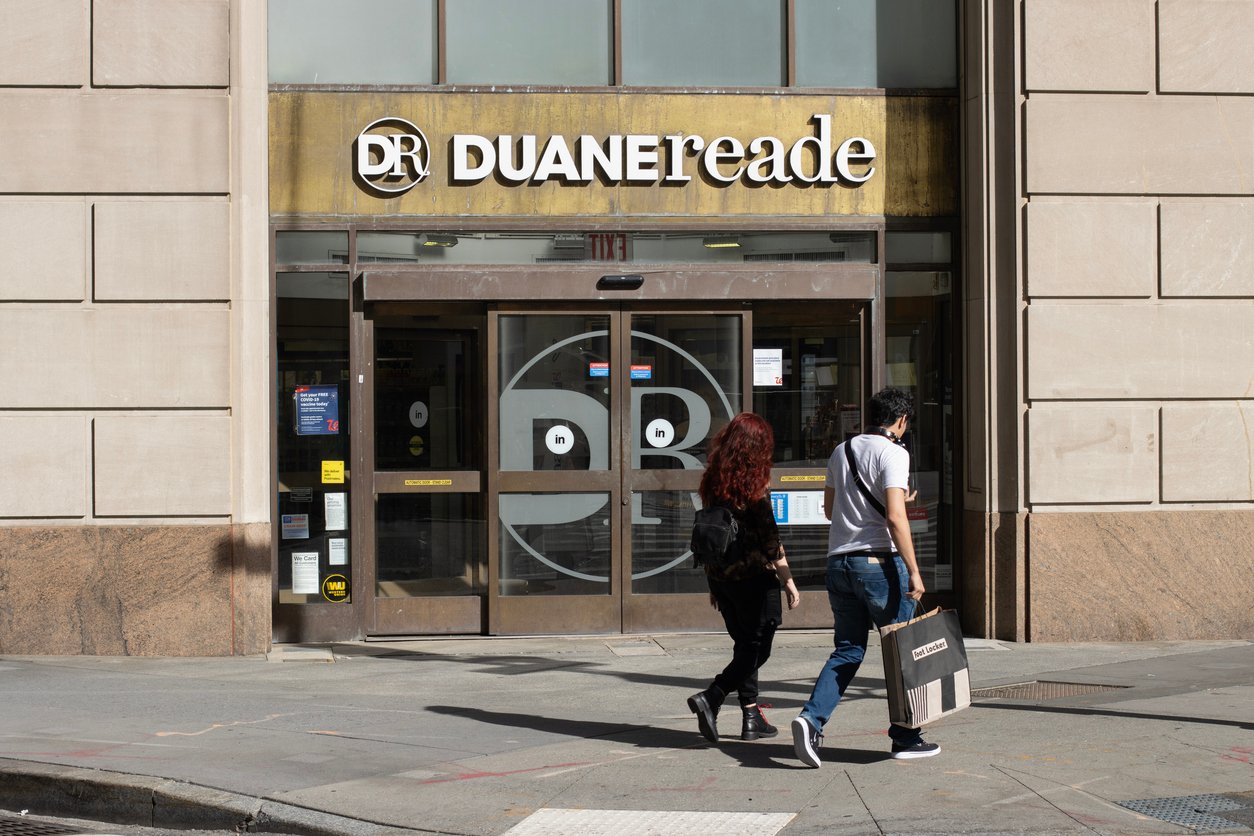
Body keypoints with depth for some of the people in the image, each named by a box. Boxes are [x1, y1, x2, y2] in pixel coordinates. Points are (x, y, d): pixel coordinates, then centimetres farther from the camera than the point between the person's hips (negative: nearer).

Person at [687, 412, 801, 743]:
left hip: (719, 575, 7)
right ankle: (710, 698, -13)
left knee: (744, 644, 16)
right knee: (757, 648, 1)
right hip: (752, 576, -7)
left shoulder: (713, 481, 7)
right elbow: (770, 540, -14)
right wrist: (788, 581, -7)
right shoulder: (753, 484, -13)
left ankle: (751, 717, 16)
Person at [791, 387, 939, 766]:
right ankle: (905, 737, 12)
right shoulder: (893, 453, -8)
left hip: (839, 561, 7)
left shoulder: (841, 451, 14)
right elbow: (895, 517, -18)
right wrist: (914, 571, -16)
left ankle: (811, 718, -9)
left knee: (848, 650, 10)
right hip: (879, 562, -6)